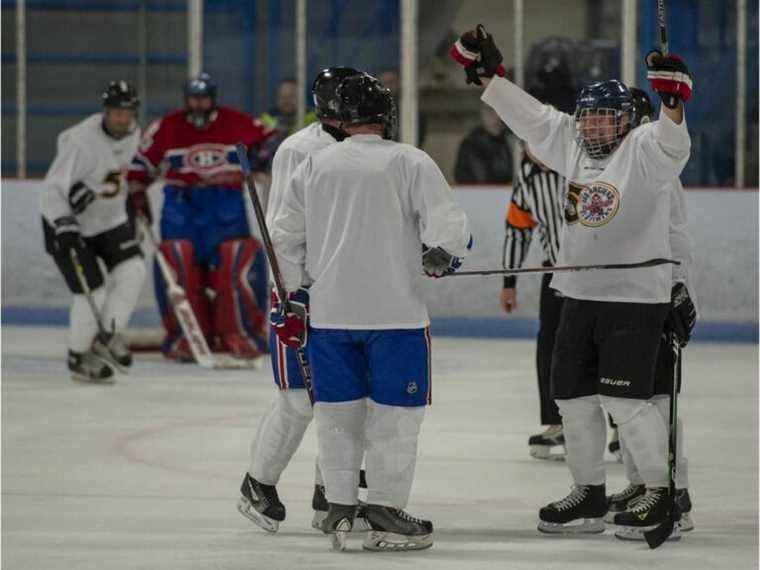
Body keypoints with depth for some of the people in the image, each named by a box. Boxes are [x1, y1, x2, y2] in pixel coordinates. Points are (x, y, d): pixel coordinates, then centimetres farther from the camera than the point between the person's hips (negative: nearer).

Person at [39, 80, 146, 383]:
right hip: (71, 223, -6)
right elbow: (52, 188, -28)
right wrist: (64, 225, -39)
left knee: (132, 270, -14)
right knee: (92, 292, -10)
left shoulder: (132, 133, -4)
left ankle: (108, 336, 2)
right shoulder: (81, 141, -28)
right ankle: (79, 358, 11)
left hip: (109, 220, 6)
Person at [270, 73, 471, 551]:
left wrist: (293, 297, 20)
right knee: (394, 412, 4)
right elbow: (447, 227, -12)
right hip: (395, 311, -4)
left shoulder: (314, 166, 7)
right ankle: (386, 513, 3)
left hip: (329, 313, 4)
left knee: (338, 410, 12)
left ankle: (339, 508, 14)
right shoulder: (411, 163, -6)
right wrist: (444, 256, 10)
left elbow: (286, 238, 11)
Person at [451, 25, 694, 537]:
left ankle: (661, 495, -4)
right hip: (579, 296, 8)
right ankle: (590, 495, 23)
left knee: (624, 398, -13)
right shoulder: (572, 143, 9)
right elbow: (529, 117, 16)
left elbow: (671, 144, -30)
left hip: (635, 297, -8)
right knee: (574, 396, 11)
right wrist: (488, 74, 14)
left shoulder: (643, 150, -10)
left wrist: (672, 102, -48)